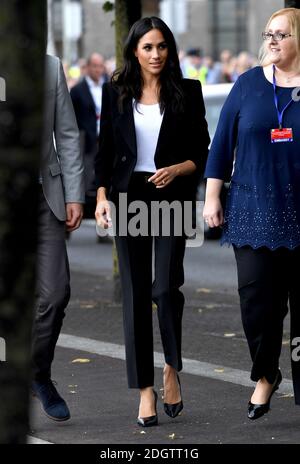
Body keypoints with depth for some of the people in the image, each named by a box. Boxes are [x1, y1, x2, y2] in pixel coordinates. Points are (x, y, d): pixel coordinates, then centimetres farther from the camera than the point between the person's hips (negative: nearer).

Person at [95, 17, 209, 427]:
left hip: (172, 198, -2)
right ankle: (145, 389, 7)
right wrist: (102, 196, -4)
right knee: (136, 293, 1)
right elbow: (105, 150, 7)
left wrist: (178, 169, -15)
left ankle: (172, 368, 14)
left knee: (166, 287, -13)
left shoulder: (187, 92, 1)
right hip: (129, 197, 2)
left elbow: (202, 151, 4)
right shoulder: (116, 92, 5)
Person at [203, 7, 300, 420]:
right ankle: (265, 376, 16)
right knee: (257, 295, -4)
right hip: (254, 211, 1)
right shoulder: (249, 84, 6)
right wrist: (212, 197, 4)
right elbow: (223, 140, 8)